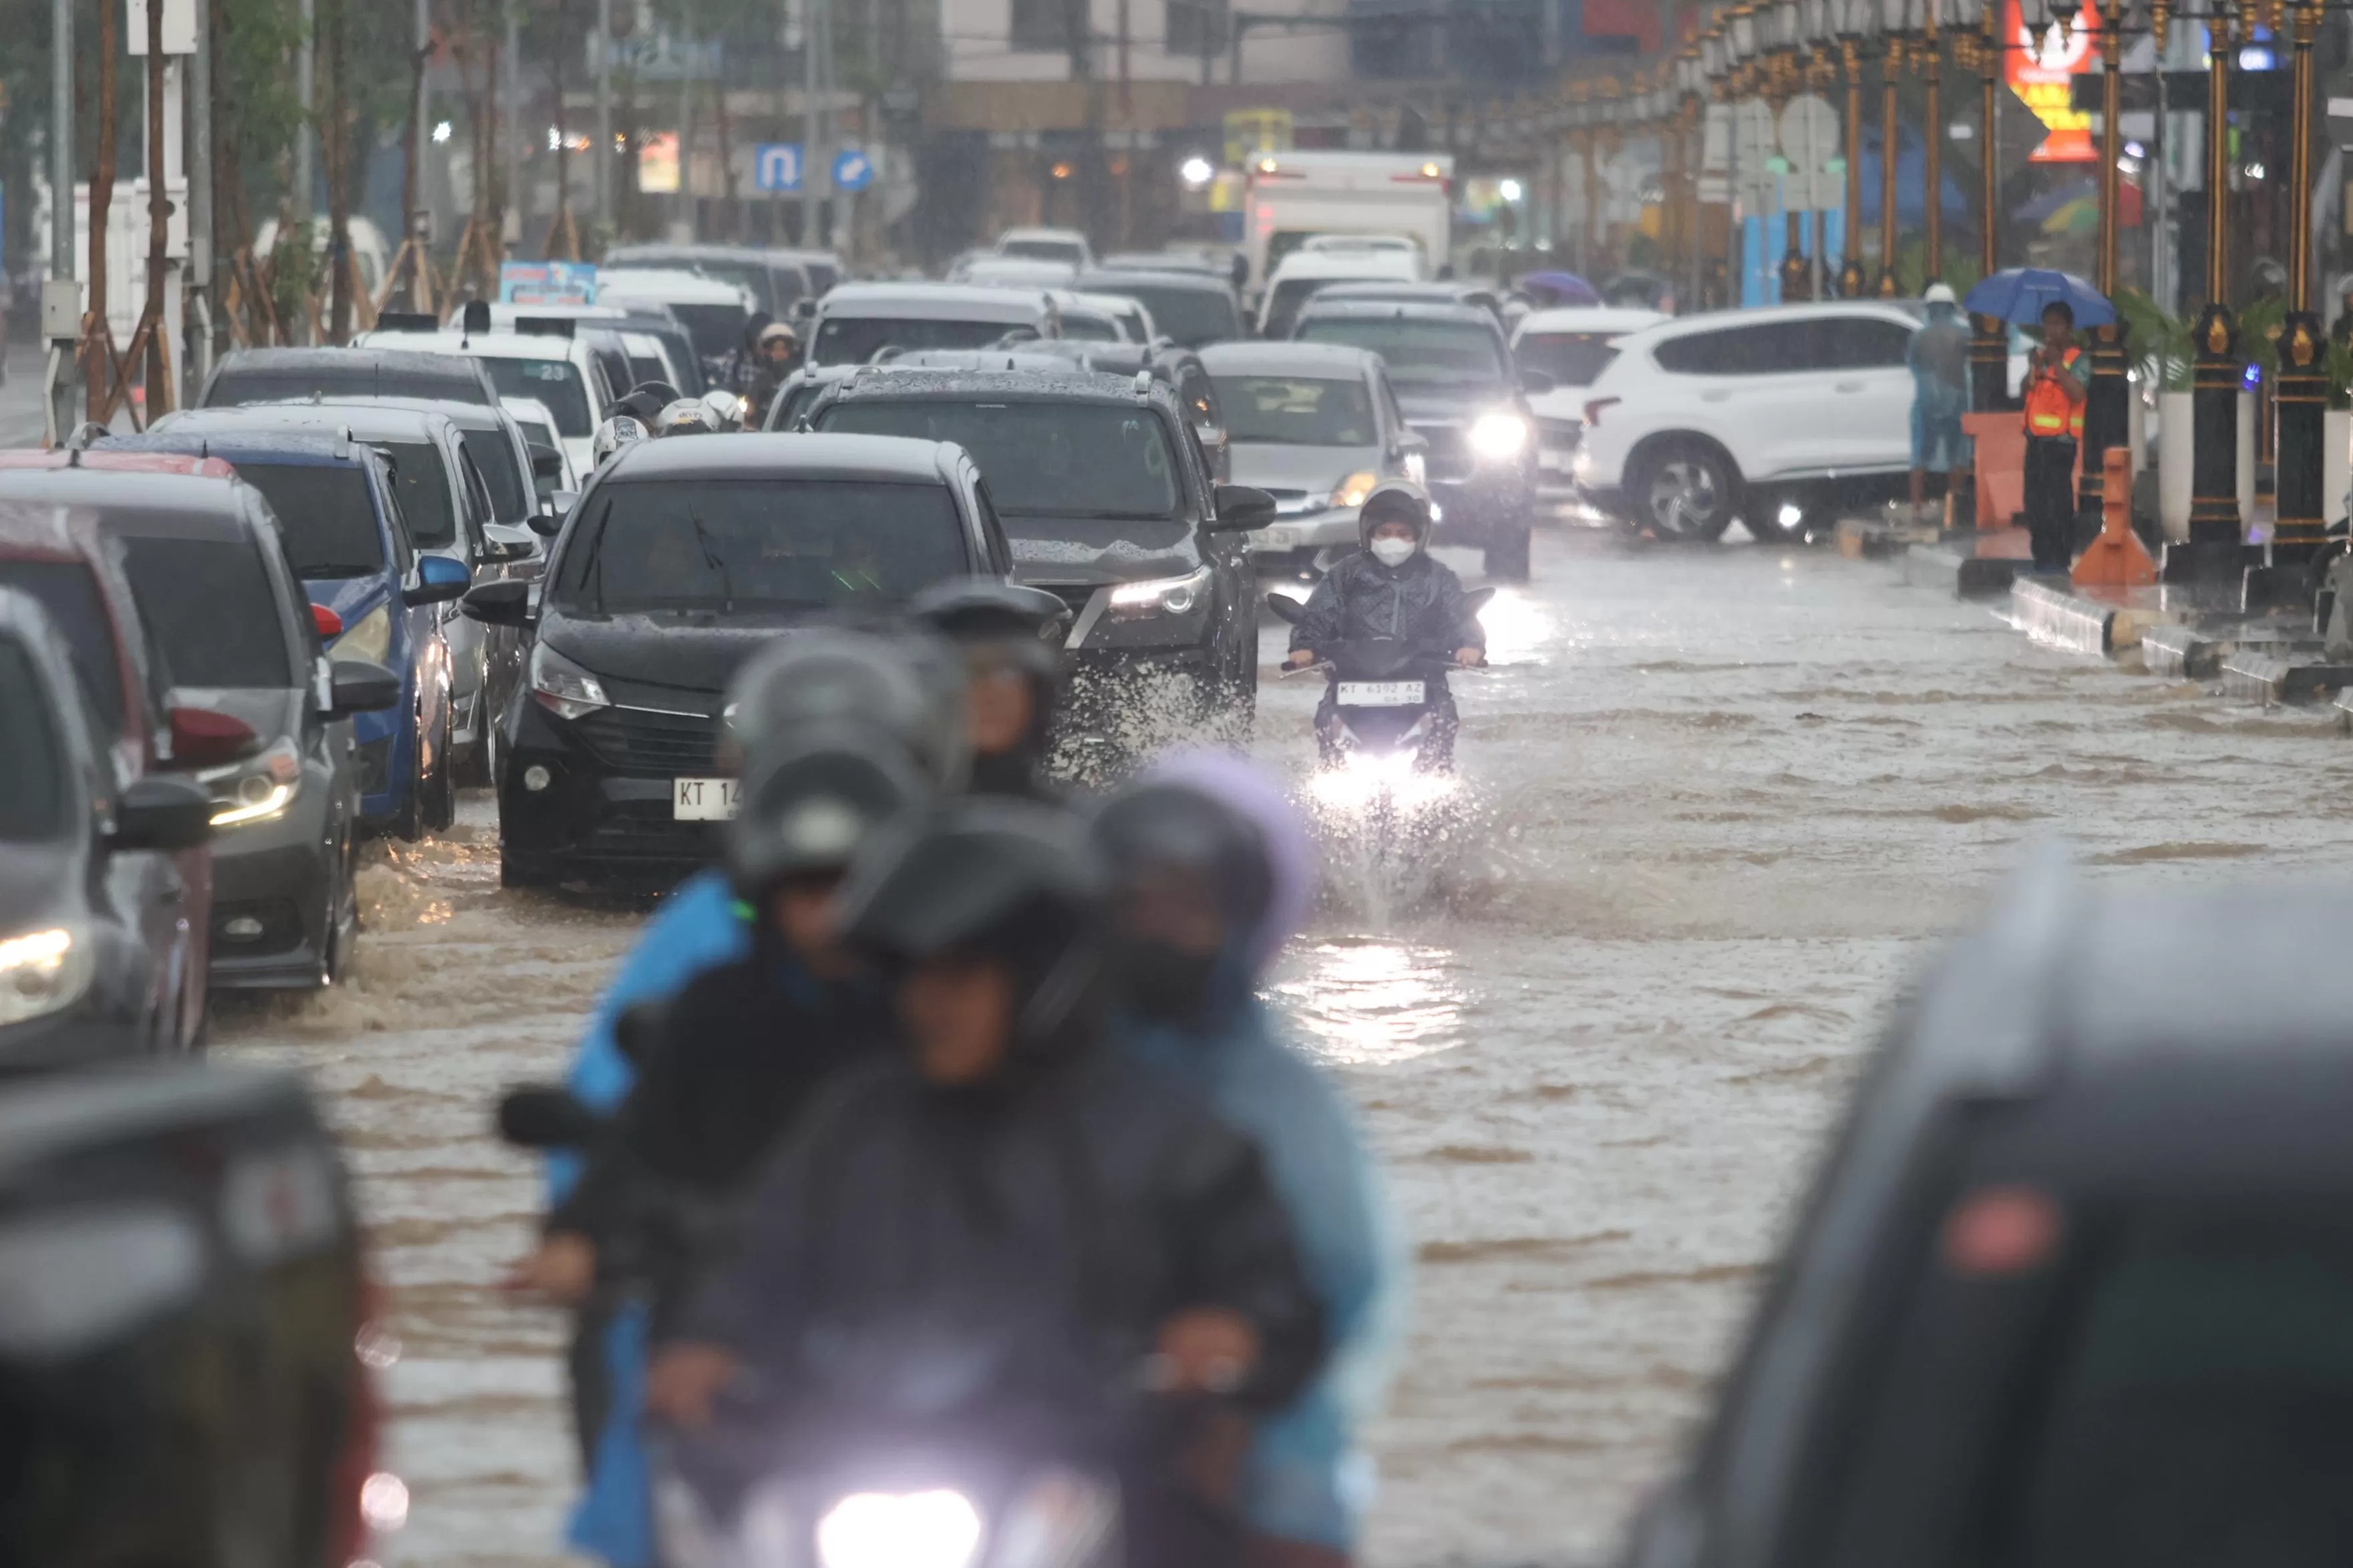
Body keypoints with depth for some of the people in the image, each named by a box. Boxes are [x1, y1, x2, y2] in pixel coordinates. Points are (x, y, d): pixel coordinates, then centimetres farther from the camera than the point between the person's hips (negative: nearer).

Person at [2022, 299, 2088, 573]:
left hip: (2060, 439, -7)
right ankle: (2042, 554, 14)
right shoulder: (2038, 355, 17)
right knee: (2035, 499, 7)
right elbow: (2026, 389, 12)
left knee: (2057, 499, -10)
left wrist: (2056, 363, -17)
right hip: (2036, 437, 7)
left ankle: (2059, 556, -8)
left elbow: (2077, 392, -17)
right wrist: (2034, 366, -5)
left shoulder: (2076, 360, -3)